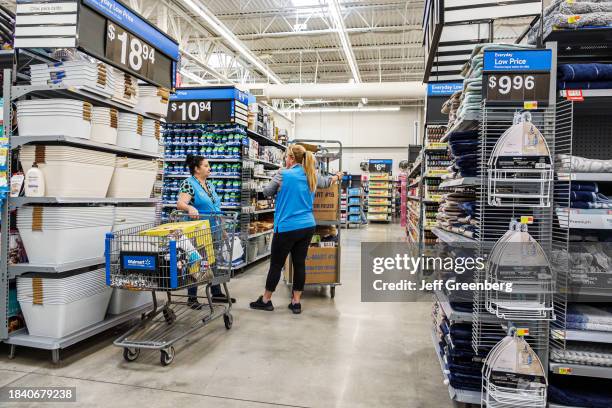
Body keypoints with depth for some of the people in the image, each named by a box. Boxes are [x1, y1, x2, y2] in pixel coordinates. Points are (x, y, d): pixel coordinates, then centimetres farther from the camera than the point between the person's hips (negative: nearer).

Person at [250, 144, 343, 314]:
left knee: (276, 264, 7)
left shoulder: (283, 174, -10)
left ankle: (266, 300, 20)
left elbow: (267, 192, 3)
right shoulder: (311, 176, 6)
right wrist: (336, 177, 49)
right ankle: (296, 302, 19)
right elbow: (326, 182, 27)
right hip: (308, 226, 5)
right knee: (300, 263, 11)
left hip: (287, 227, -5)